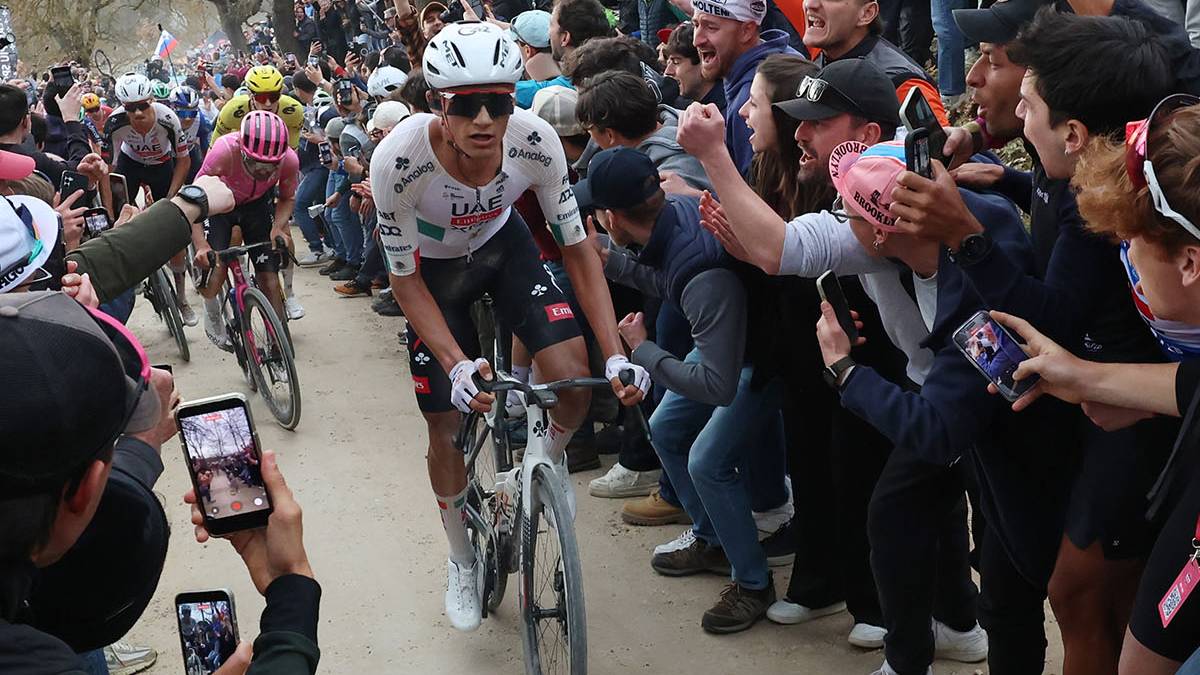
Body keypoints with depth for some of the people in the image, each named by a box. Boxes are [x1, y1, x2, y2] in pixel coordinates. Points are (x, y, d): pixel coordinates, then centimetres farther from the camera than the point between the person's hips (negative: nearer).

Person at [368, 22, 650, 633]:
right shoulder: (398, 160, -36)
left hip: (503, 245, 2)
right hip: (434, 268, -1)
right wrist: (457, 365, -36)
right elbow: (405, 279, -23)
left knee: (573, 380, -19)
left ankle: (549, 458, 19)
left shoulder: (535, 142, -32)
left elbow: (577, 248, -20)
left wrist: (616, 354, -28)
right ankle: (462, 562, 28)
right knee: (447, 424, 2)